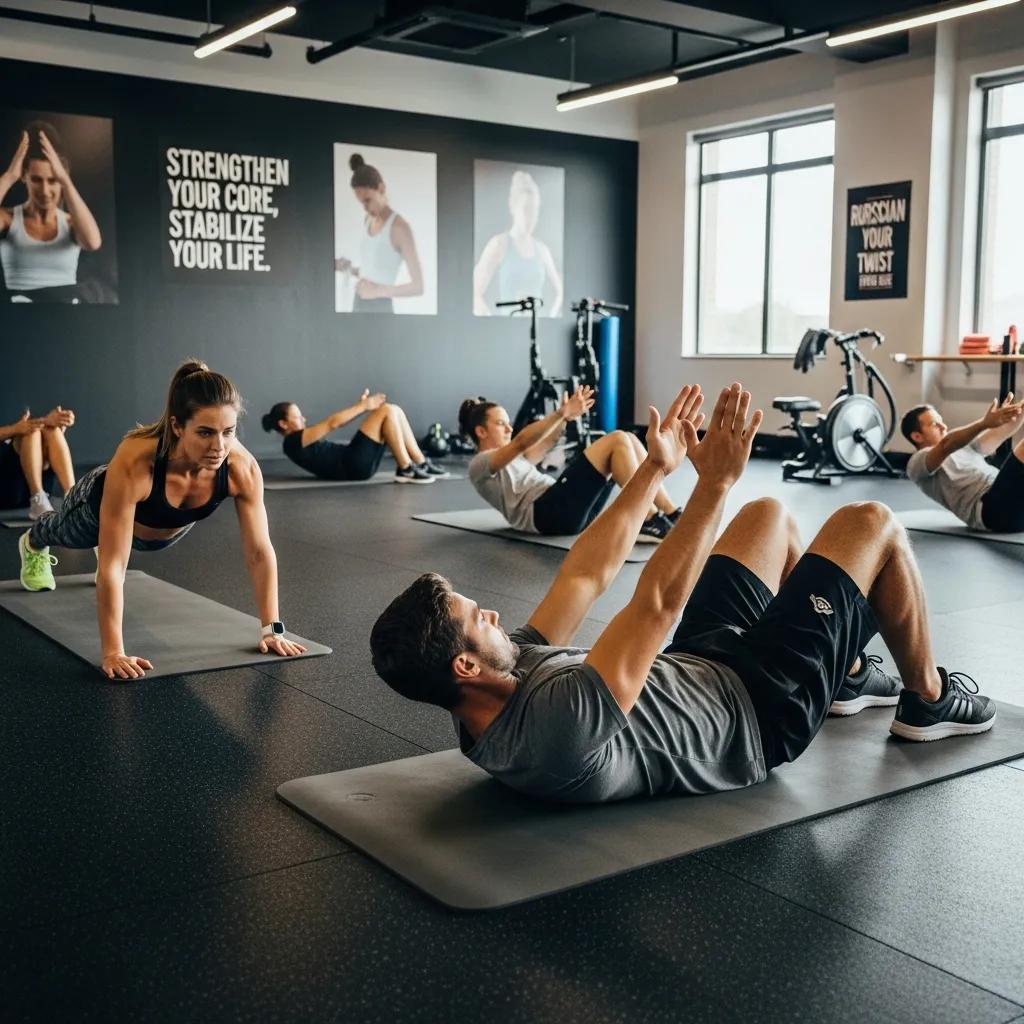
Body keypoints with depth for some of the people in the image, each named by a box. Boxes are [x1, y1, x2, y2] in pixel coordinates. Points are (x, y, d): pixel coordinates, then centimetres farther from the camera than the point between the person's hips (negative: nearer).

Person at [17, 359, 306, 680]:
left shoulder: (242, 467, -40)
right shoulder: (134, 461, -50)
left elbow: (260, 552, -29)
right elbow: (113, 565, -46)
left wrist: (272, 629, -29)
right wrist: (113, 652, -47)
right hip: (98, 509, -3)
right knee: (64, 533, 35)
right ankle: (33, 545, 70)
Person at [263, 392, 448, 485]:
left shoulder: (302, 440, 24)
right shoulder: (293, 442, -6)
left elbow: (336, 423, 26)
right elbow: (332, 423, -9)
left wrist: (360, 406, 18)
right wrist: (362, 406, -5)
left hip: (356, 462, 10)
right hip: (353, 466, -10)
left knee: (395, 411, 5)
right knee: (387, 410, -14)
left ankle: (422, 464, 2)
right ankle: (406, 470, -14)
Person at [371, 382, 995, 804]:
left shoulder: (510, 676, -12)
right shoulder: (554, 725, -41)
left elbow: (585, 578, -7)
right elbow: (658, 604, -40)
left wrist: (657, 468, -4)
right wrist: (715, 483, -33)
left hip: (699, 664, 8)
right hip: (760, 710, -8)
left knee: (770, 516, 20)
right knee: (872, 525, -3)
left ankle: (850, 675, 38)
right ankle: (929, 699, 23)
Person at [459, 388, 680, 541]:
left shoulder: (510, 460, 33)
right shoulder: (480, 465, 1)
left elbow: (542, 446, 22)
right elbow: (521, 443, -14)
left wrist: (565, 418, 5)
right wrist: (561, 413, -24)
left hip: (566, 508, 10)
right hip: (550, 512, -9)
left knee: (628, 440, 0)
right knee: (618, 440, -16)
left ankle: (673, 516, -5)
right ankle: (651, 522, -19)